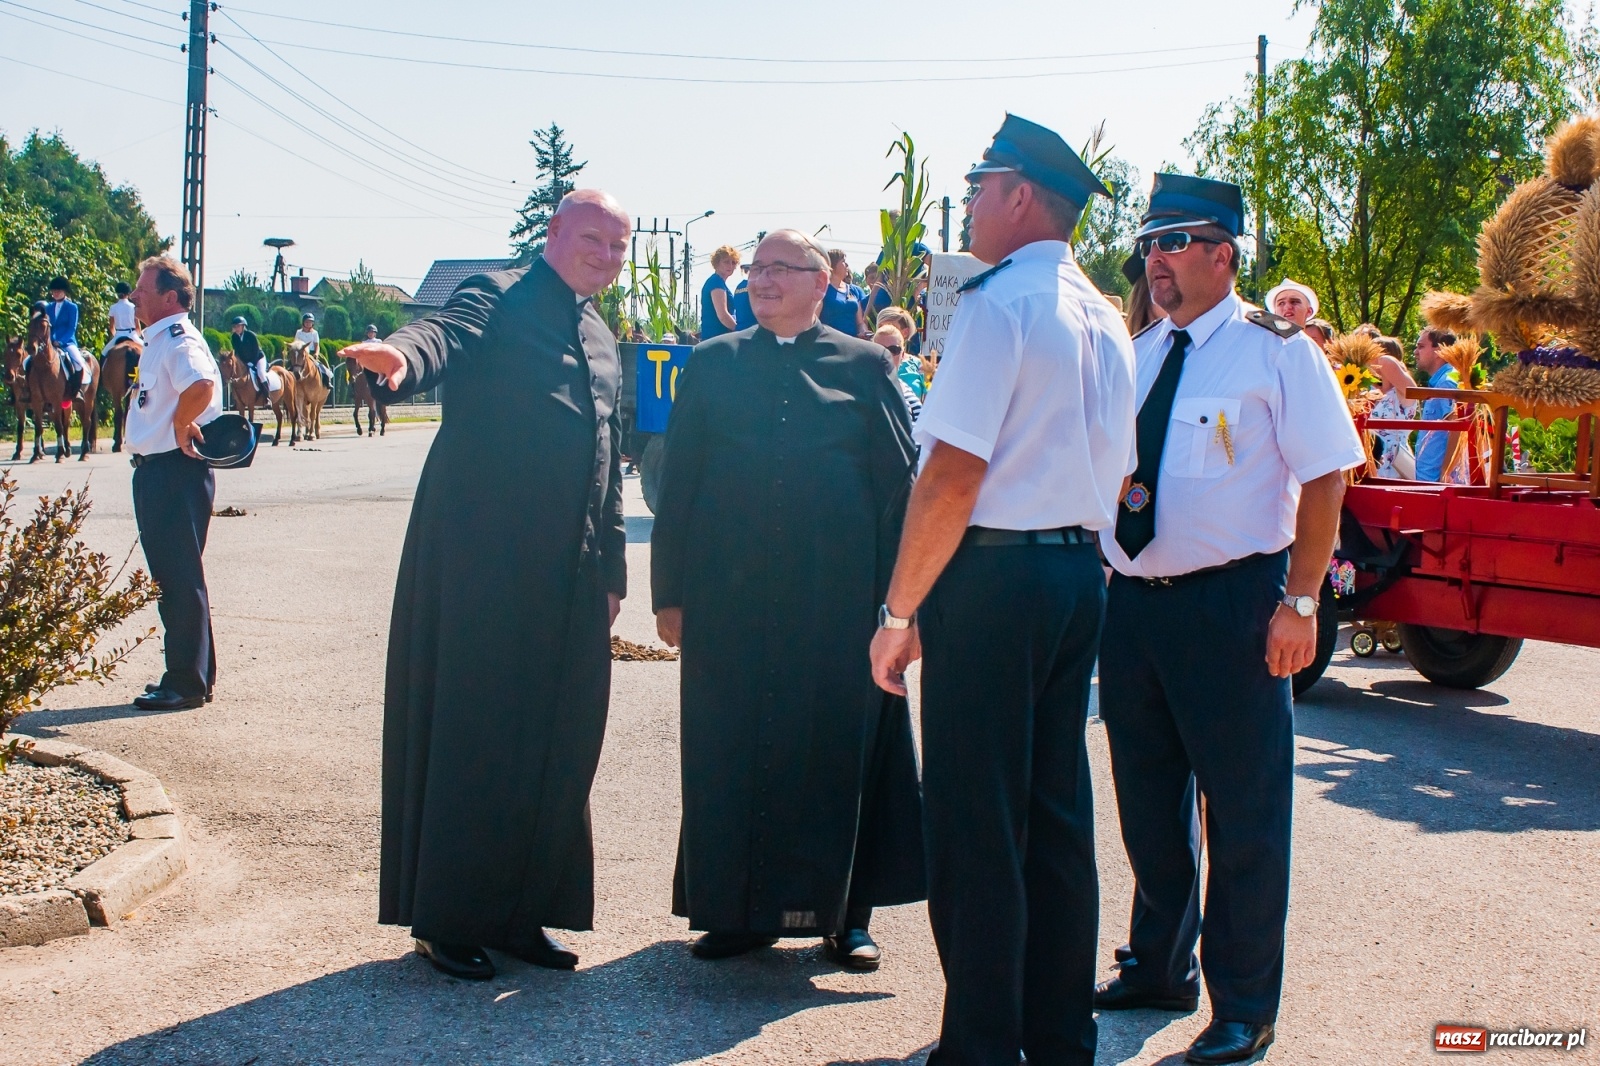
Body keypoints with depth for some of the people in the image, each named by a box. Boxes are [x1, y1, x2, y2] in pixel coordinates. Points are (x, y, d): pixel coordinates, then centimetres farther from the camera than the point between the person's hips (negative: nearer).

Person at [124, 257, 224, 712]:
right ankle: (191, 675, 26)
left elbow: (201, 385, -38)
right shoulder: (158, 341, 16)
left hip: (175, 471, -11)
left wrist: (180, 427, -24)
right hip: (156, 470, 11)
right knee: (171, 577, 16)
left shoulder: (178, 341, -16)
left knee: (180, 578, -4)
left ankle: (186, 684, 3)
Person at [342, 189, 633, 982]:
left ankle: (521, 913, 22)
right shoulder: (495, 300, -3)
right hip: (482, 560, -7)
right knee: (467, 738, 0)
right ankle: (446, 922, 12)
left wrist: (612, 567, 18)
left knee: (558, 748, 10)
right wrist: (400, 360, -49)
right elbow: (441, 338, -26)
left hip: (570, 575, 7)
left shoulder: (600, 340, 19)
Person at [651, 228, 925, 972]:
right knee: (729, 750, 5)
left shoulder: (863, 366, 6)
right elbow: (677, 485, 9)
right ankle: (739, 909, 18)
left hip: (836, 595, -2)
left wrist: (897, 592, -3)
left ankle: (844, 911, 16)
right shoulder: (713, 365, 11)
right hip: (731, 596, 2)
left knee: (837, 746, 3)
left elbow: (899, 483, 4)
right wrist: (670, 594, 3)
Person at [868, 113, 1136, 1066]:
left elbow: (956, 470, -19)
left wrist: (900, 611, -15)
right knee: (1058, 814, 14)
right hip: (1081, 572, 9)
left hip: (995, 571, -9)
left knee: (976, 821, -1)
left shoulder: (1000, 301, -12)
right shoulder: (1104, 318, 15)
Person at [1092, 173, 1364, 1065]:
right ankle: (1159, 967, 34)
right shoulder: (1134, 356, 12)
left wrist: (1300, 601, -15)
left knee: (1243, 813, 2)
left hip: (1233, 605, -6)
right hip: (1132, 601, 6)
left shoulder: (1275, 351, -5)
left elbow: (1324, 478, -9)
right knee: (1148, 803, 16)